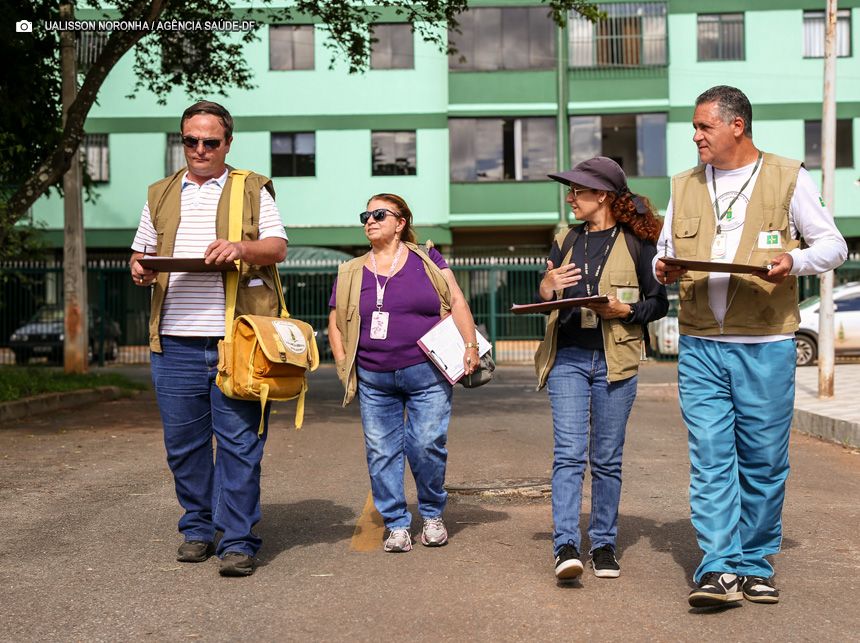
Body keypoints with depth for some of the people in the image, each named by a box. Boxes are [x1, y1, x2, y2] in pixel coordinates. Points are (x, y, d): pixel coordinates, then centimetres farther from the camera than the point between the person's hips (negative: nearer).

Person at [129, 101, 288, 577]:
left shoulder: (253, 190, 11)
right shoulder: (161, 195, 20)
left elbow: (278, 248, 2)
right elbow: (140, 251, 22)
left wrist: (242, 248, -17)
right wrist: (139, 270, -1)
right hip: (175, 341, 3)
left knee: (239, 442, -5)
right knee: (183, 443, 7)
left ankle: (238, 542, 0)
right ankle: (197, 529, 22)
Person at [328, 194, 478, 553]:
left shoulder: (426, 260, 5)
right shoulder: (351, 273, 10)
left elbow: (456, 301, 3)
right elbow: (335, 322, 15)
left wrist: (470, 346, -6)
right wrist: (344, 365, 5)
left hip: (426, 374, -2)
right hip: (373, 381, 3)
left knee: (426, 446, -7)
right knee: (381, 452, 1)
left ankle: (432, 516, 16)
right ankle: (396, 525, 13)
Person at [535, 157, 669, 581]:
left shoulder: (636, 242, 2)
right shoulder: (566, 241, 14)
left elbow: (659, 303, 4)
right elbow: (544, 302, 19)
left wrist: (625, 310, -14)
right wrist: (546, 290, -3)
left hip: (615, 360, -2)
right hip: (567, 358, 2)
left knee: (607, 459, 5)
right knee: (568, 453, -9)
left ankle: (603, 544, 16)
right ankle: (565, 546, -13)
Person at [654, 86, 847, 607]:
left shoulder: (789, 178, 3)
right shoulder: (685, 187, 15)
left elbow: (833, 245, 5)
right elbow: (665, 251, 21)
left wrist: (794, 262, -16)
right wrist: (663, 269, -3)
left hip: (766, 346, -2)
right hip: (700, 347, 3)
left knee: (763, 460, 4)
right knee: (710, 456, -5)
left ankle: (754, 567, 17)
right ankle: (720, 569, -4)